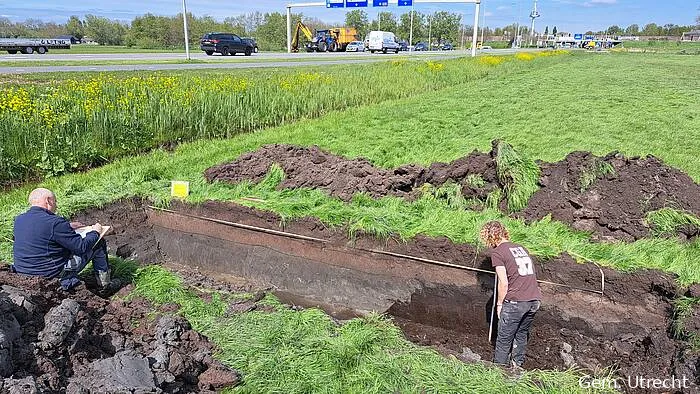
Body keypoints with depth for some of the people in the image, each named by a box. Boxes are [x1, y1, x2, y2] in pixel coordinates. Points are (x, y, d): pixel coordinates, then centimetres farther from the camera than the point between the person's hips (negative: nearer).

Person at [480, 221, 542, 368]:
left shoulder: (497, 253, -5)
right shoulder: (521, 248, 16)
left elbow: (503, 283, -10)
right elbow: (531, 274, 18)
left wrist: (499, 304, 1)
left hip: (515, 301, -7)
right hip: (535, 300, 7)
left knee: (504, 338, 8)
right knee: (522, 334, 23)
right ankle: (517, 364, 34)